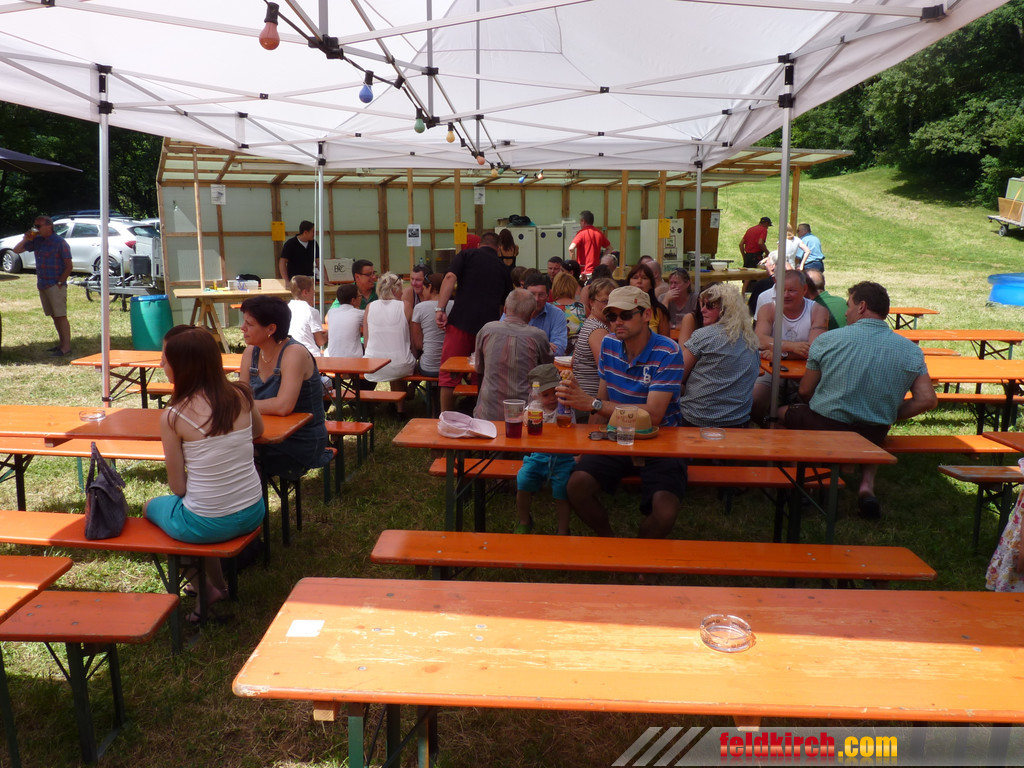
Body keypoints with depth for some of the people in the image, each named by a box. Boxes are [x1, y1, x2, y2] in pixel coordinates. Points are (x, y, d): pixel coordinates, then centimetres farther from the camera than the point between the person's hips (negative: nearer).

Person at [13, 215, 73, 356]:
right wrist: (25, 239, 1)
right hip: (42, 285, 8)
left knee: (61, 316, -8)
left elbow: (69, 266, -11)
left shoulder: (59, 242, -9)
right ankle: (61, 343, 19)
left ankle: (66, 347, -8)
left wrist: (60, 282, -14)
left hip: (55, 286, -8)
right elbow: (17, 250, 18)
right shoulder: (37, 241, 12)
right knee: (54, 316, 12)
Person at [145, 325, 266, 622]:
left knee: (152, 507, 28)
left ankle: (205, 592, 30)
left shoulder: (173, 416, -16)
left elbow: (178, 488, -8)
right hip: (253, 514, 4)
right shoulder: (240, 397, -5)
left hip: (205, 526, -4)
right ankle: (217, 586, 42)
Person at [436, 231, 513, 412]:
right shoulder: (503, 268, 21)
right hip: (490, 326, 3)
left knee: (449, 373, 3)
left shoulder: (466, 255, 11)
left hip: (462, 321, -3)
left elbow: (450, 278, -6)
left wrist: (440, 309, -11)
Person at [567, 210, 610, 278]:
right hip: (596, 270, 6)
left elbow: (571, 248, -21)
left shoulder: (582, 233, -8)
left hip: (584, 270, -6)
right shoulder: (599, 233, 9)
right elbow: (609, 248, 17)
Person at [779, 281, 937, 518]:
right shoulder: (912, 351, 0)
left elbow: (805, 391, 0)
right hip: (872, 437, 2)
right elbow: (927, 400, -5)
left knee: (781, 413, 27)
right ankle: (867, 484, 14)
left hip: (822, 428, -2)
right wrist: (889, 417, 10)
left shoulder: (828, 339, -6)